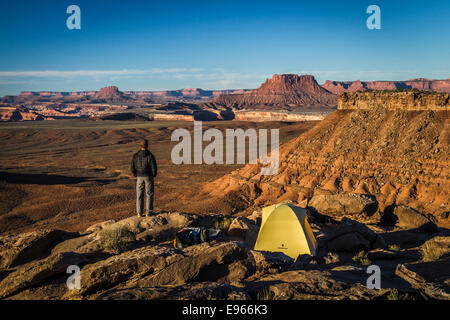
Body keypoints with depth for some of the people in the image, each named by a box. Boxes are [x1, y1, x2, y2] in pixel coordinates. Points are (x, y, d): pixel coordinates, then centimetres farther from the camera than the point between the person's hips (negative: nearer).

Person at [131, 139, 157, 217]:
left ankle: (140, 213, 10)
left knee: (139, 195, 10)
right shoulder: (150, 156, -13)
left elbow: (132, 168, -4)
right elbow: (154, 168, -15)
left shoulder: (135, 156, -4)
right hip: (148, 177, -2)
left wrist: (136, 175, 13)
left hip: (139, 177, 2)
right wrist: (154, 175, 5)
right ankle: (148, 212, 7)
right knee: (149, 194, 9)